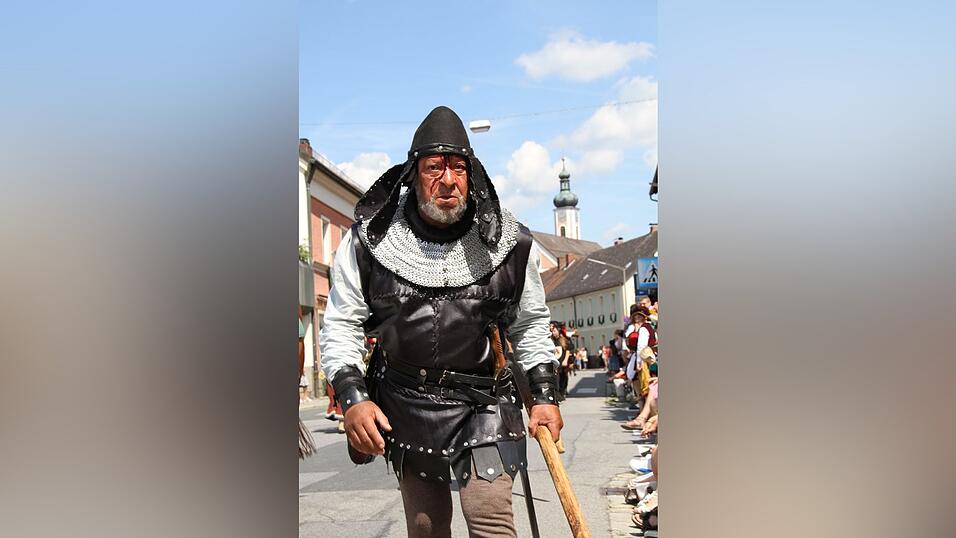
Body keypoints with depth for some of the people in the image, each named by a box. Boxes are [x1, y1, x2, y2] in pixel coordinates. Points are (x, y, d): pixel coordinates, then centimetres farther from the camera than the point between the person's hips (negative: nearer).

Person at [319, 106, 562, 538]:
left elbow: (530, 324, 8)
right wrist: (352, 397, -14)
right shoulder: (369, 240, -8)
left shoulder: (509, 243, -5)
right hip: (403, 402, 1)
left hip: (481, 403, -1)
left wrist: (544, 394, 3)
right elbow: (341, 325, -2)